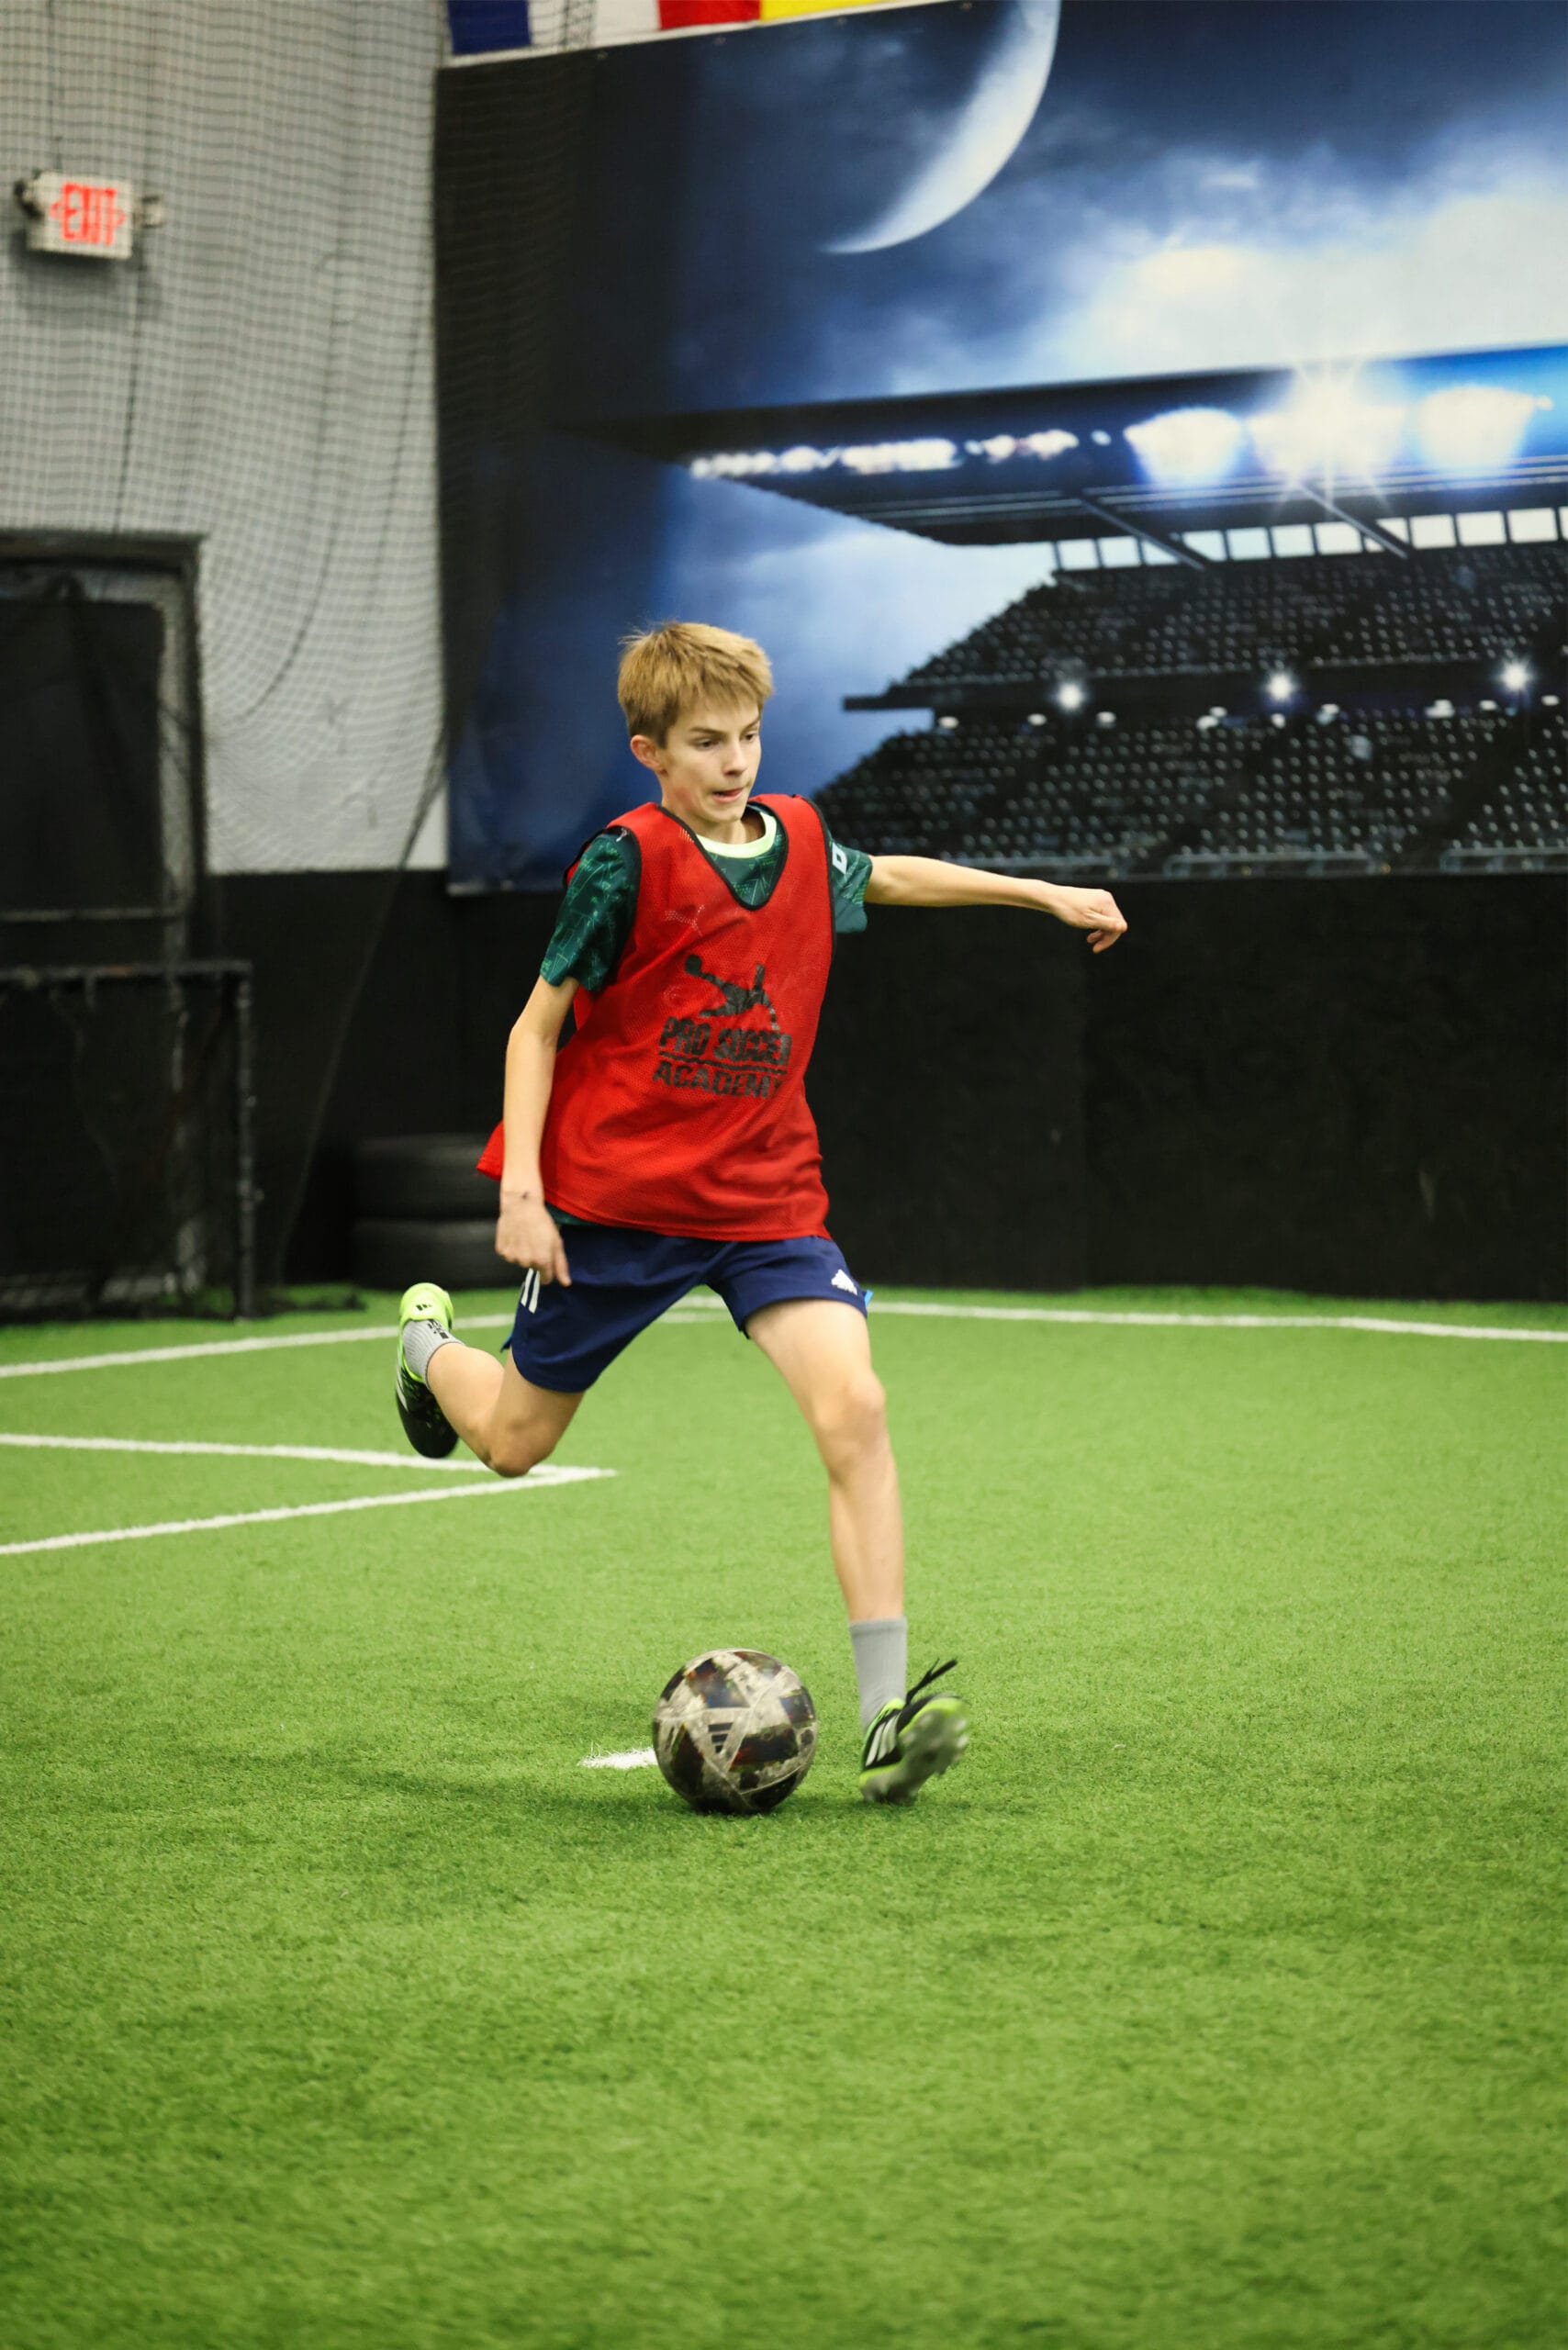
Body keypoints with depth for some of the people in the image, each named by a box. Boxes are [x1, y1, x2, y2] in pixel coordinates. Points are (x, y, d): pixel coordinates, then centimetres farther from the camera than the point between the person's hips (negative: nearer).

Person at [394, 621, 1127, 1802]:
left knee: (853, 1407, -19)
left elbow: (883, 876, 27)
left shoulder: (799, 841, 2)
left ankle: (888, 1715, -20)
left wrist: (1043, 892, 27)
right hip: (613, 1194, -3)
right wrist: (521, 1187, -17)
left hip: (765, 1195, 3)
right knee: (514, 1439, 11)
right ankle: (429, 1341, 49)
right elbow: (539, 1022, -8)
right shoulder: (629, 861, -13)